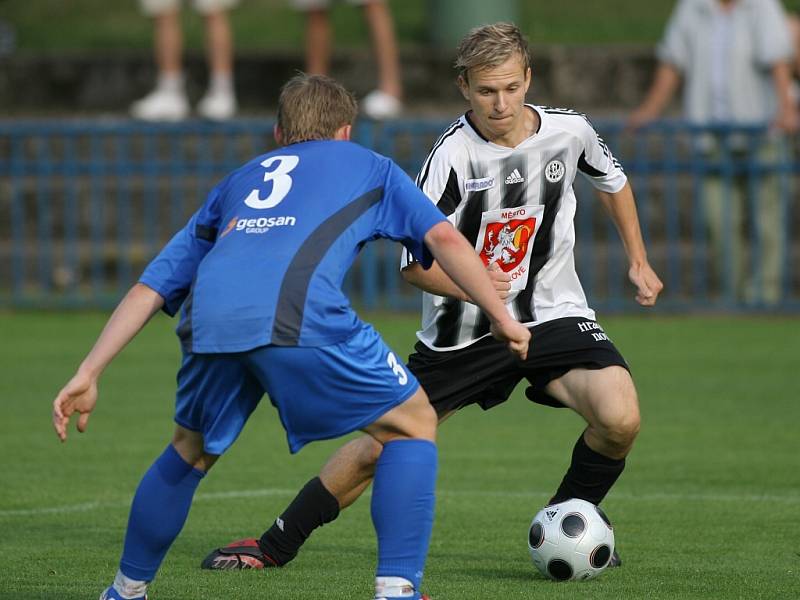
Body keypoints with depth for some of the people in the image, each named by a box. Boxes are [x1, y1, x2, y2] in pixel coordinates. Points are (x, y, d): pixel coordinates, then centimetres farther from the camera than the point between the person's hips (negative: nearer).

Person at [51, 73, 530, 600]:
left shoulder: (237, 182, 39)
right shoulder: (367, 166, 32)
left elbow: (150, 288, 33)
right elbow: (444, 238, 16)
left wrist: (88, 375, 31)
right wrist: (502, 318, 21)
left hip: (210, 319, 4)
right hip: (300, 316, -4)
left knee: (192, 450, 31)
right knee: (413, 426, 13)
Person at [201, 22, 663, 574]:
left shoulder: (568, 130, -8)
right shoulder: (453, 155, -19)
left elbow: (613, 181, 16)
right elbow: (416, 262, -18)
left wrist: (638, 259, 18)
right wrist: (472, 289, -36)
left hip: (553, 314, 2)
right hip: (463, 331, -2)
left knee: (620, 418, -24)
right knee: (380, 447, 1)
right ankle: (276, 545, 22)